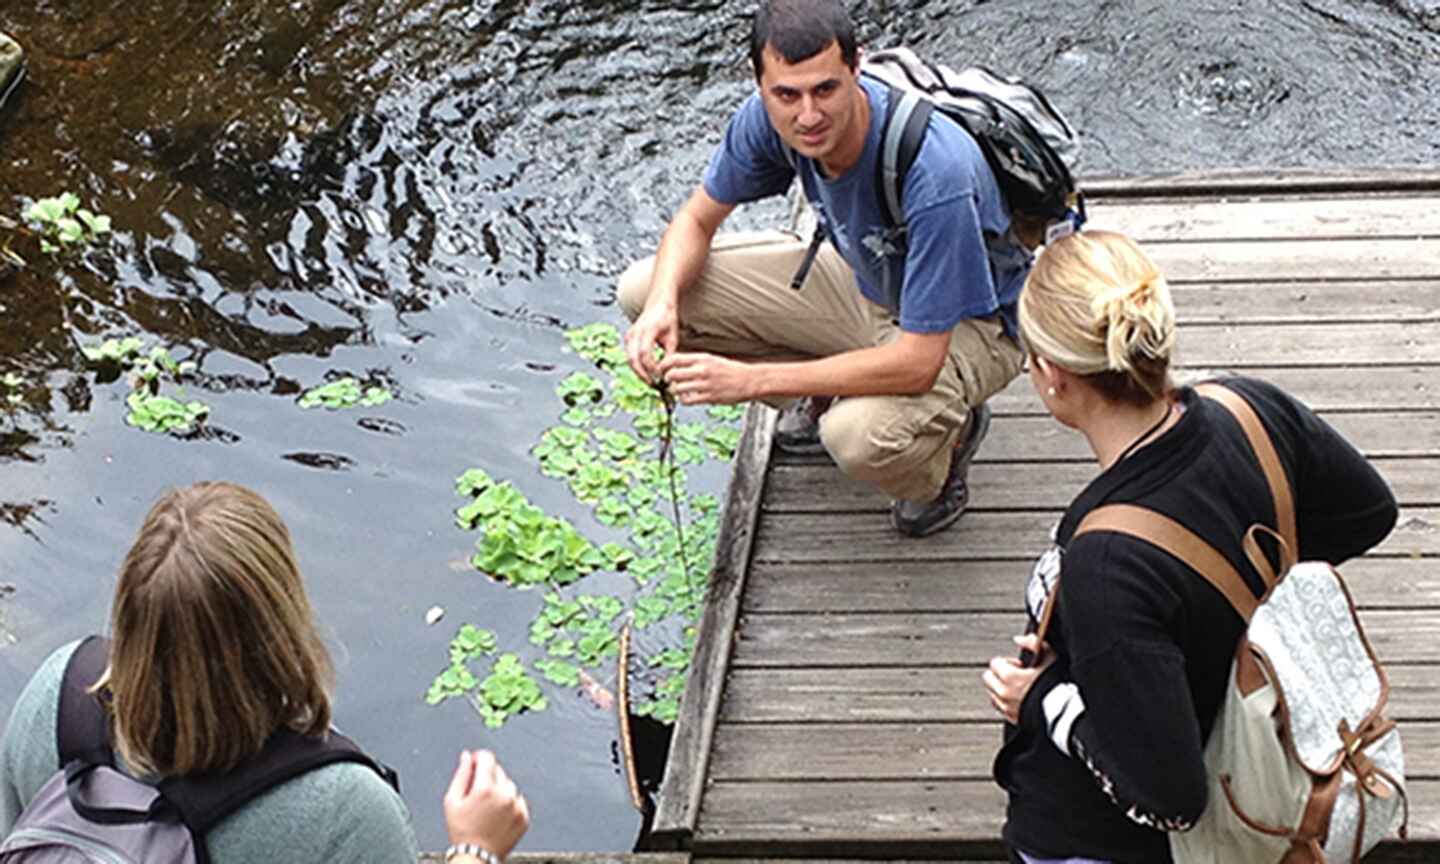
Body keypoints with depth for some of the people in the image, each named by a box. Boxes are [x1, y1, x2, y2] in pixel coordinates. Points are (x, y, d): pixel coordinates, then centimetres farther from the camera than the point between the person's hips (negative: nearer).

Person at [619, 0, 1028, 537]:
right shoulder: (770, 119, -20)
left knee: (860, 436, -39)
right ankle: (829, 394, 11)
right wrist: (662, 304, -25)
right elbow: (698, 219, -2)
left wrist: (750, 380, -38)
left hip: (966, 323, -6)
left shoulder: (935, 174, -39)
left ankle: (951, 429, -1)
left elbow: (917, 363, -36)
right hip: (864, 281, 6)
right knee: (643, 293, -7)